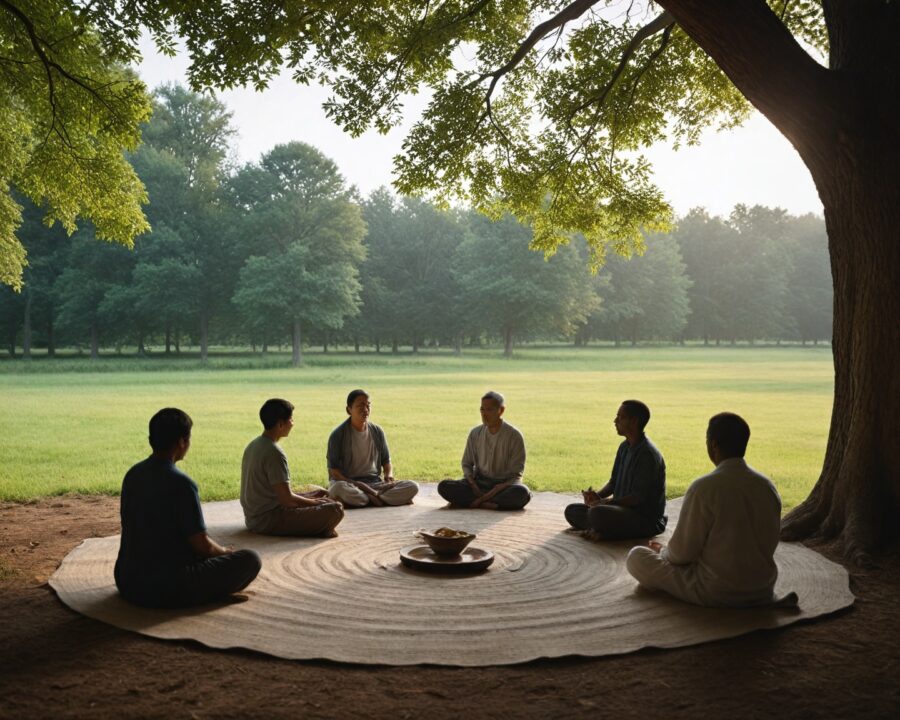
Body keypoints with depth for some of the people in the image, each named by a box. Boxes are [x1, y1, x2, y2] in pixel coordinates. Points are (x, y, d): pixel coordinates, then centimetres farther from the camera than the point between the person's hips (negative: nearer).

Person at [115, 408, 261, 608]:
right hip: (167, 589, -8)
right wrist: (225, 552, 9)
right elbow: (202, 545, -15)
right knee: (251, 560, 0)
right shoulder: (182, 484, -19)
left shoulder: (132, 475, 4)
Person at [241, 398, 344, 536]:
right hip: (269, 521, -10)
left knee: (320, 493, 26)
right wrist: (314, 502, -4)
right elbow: (287, 499, -22)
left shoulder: (254, 445, 9)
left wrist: (308, 496, 11)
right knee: (335, 509, -18)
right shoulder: (274, 453, -21)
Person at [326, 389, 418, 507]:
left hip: (375, 482, 4)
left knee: (412, 487, -19)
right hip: (348, 482, -4)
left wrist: (389, 475, -7)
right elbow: (333, 470, -8)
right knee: (339, 488, -42)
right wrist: (355, 484, -22)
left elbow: (386, 461, 16)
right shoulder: (338, 435, -6)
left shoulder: (377, 432, 7)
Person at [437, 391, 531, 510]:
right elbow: (467, 464, 11)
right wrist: (474, 487, -10)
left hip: (504, 484, -3)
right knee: (444, 486, -21)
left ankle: (472, 502, -29)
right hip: (478, 482, 3)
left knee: (522, 493, -38)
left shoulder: (514, 436, -8)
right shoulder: (475, 433, 3)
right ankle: (492, 504, -25)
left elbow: (516, 474, -10)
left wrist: (488, 495, -21)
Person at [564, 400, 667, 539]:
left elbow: (638, 497, -21)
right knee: (572, 510, 3)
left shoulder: (647, 454, -20)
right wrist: (597, 496, -6)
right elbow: (613, 482, 15)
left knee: (597, 513, -34)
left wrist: (603, 502, -19)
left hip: (646, 518, -9)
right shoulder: (625, 447, 9)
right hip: (624, 509, 9)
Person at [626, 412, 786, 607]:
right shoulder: (768, 486, -2)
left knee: (636, 556, 4)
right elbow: (770, 545, 9)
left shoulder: (704, 487, -20)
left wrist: (662, 551, 8)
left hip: (717, 593, -6)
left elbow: (682, 553, -15)